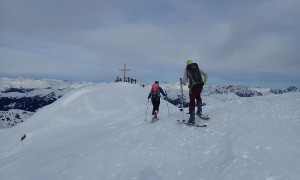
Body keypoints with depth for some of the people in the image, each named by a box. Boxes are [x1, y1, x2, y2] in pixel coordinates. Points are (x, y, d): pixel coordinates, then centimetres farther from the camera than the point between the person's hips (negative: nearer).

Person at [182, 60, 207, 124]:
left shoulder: (186, 69, 3)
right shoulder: (197, 68, 13)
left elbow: (184, 80, -6)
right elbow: (205, 74, 13)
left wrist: (183, 82, 15)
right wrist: (204, 82, 19)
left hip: (193, 87, -3)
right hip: (200, 86, 4)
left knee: (192, 102, 5)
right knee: (198, 96, 32)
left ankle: (192, 119, 3)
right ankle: (199, 111, 22)